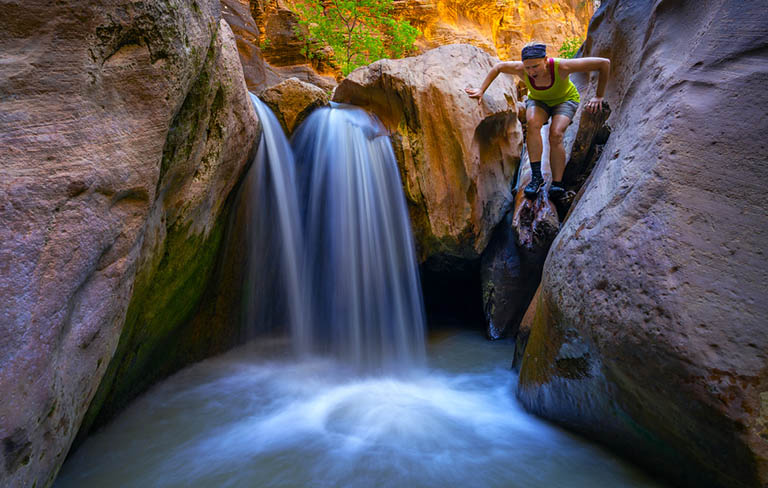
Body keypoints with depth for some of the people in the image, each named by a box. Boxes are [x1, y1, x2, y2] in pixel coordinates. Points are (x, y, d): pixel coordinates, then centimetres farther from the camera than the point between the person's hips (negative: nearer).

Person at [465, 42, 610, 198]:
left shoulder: (561, 67, -37)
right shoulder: (521, 69, -29)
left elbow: (604, 63, -29)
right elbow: (498, 67, -6)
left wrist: (599, 96, -22)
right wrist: (481, 90, -11)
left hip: (565, 99, -2)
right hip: (538, 101, 2)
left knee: (555, 135, -30)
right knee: (533, 123, -32)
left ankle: (557, 184, -25)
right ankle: (536, 176, -31)